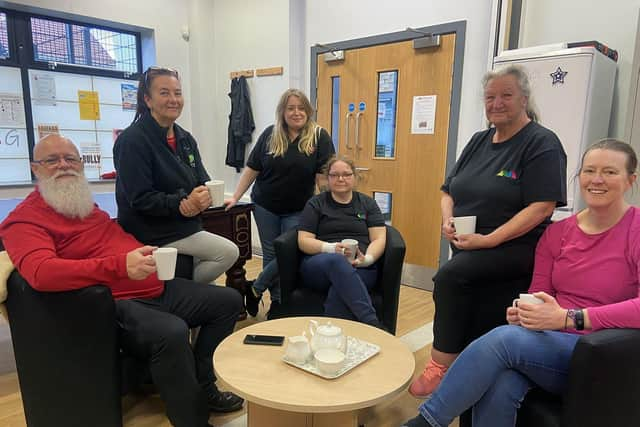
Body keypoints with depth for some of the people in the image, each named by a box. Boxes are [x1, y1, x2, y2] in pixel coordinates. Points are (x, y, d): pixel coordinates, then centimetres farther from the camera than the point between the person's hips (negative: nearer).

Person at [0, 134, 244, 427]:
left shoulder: (85, 202, 17)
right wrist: (120, 266, -36)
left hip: (157, 289, 9)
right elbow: (41, 273, -26)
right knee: (172, 332, -37)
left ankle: (202, 388, 17)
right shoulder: (23, 220, -7)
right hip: (112, 305, -8)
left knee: (228, 300, 9)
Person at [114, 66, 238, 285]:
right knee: (229, 252, -12)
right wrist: (182, 203, -26)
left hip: (185, 227, 7)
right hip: (153, 236, -7)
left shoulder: (186, 139, 9)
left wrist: (204, 197, -16)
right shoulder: (132, 140, -13)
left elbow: (204, 182, 7)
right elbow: (140, 199, -17)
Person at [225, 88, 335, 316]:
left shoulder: (319, 137, -8)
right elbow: (252, 169, 3)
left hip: (298, 210, -2)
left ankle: (255, 289, 23)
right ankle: (277, 300, 28)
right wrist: (235, 197, 0)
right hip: (265, 206, 2)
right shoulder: (270, 135, 0)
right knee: (271, 254, 10)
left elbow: (324, 175, -11)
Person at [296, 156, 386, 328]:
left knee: (340, 288, -37)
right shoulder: (315, 204, 13)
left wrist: (367, 259, -15)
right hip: (320, 266, -1)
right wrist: (331, 248, -17)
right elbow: (303, 241, 3)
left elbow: (379, 239, 7)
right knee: (336, 261, -38)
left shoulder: (367, 203, 16)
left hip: (360, 269, 1)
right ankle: (372, 323, -45)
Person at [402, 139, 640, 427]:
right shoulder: (556, 233, 7)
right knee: (499, 385, -31)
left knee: (505, 337, -31)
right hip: (551, 342, 4)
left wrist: (568, 317, -28)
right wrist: (524, 311, -14)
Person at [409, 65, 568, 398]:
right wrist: (448, 221, -5)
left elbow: (542, 207, -16)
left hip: (514, 247, -6)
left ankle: (442, 365, -12)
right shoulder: (479, 141, 14)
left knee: (449, 277, -26)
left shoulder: (541, 143, -5)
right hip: (468, 248, 7)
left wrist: (488, 240, -22)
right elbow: (449, 192, 17)